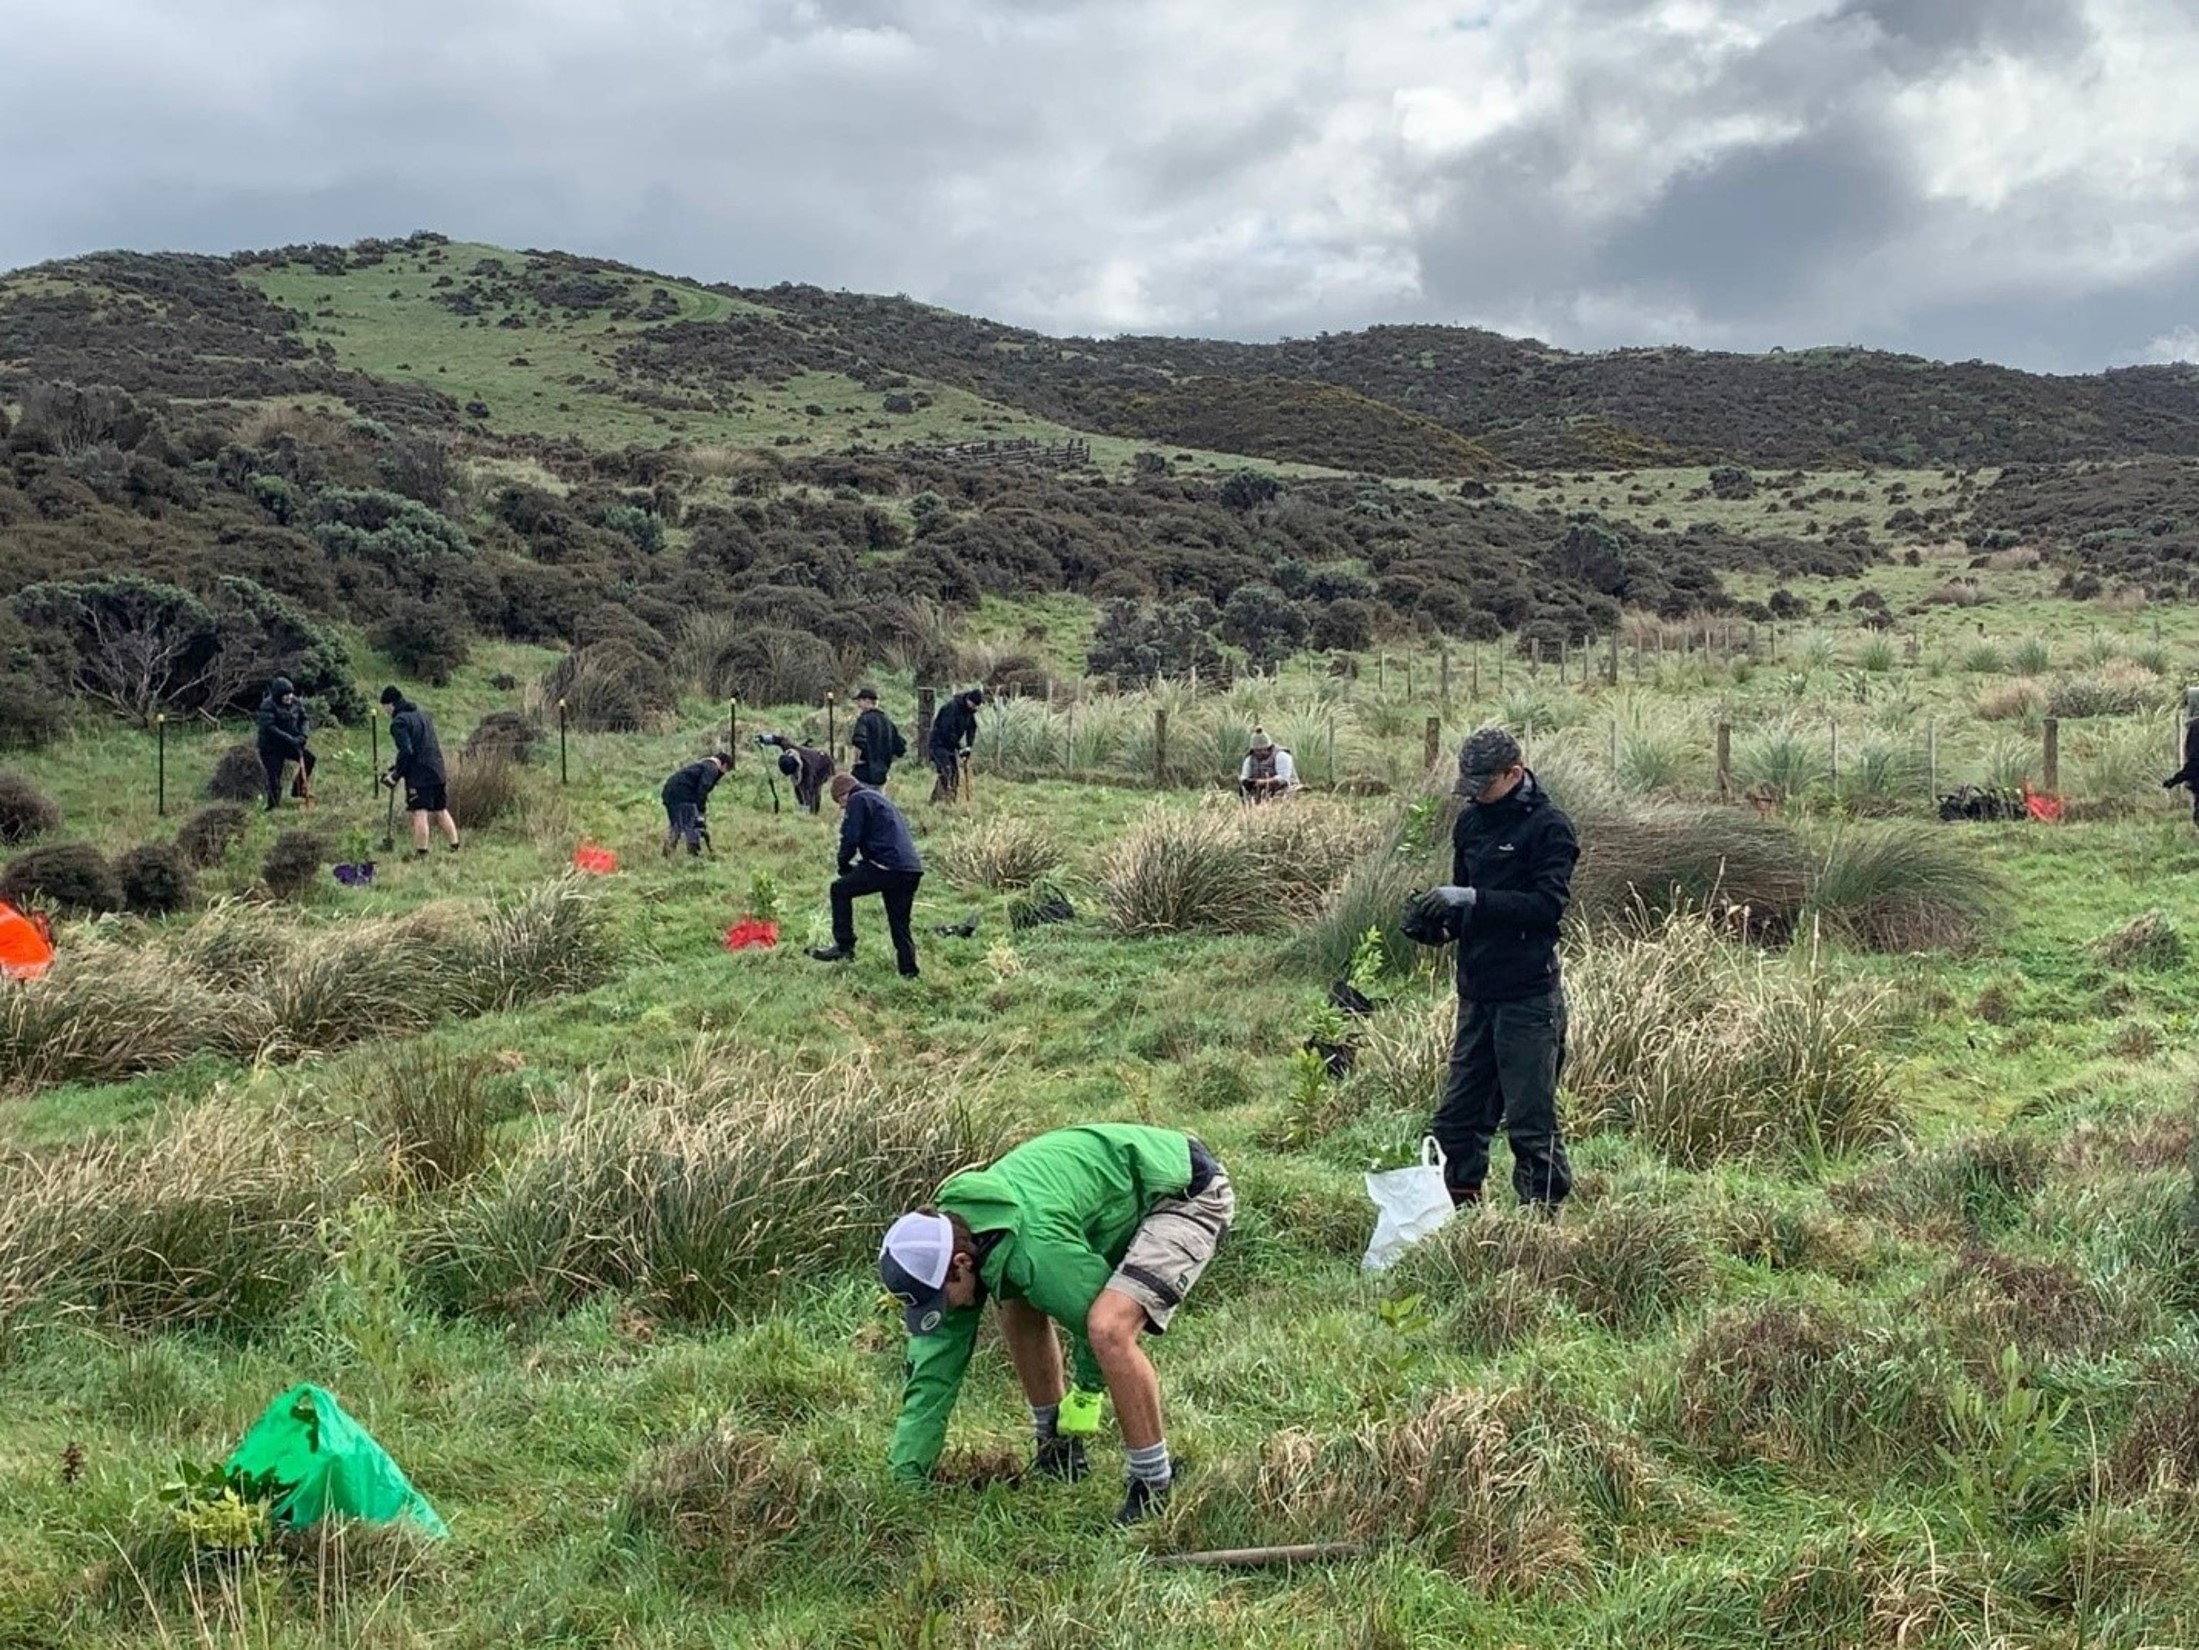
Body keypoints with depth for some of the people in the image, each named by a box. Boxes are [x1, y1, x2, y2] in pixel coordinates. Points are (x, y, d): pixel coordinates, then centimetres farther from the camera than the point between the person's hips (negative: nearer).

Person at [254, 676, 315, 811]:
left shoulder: (294, 702, 2)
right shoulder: (268, 705, -18)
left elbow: (304, 719, 5)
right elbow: (269, 728, -26)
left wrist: (303, 735, -15)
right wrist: (289, 739, -30)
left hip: (289, 744, 6)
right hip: (271, 747, -6)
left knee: (309, 757, -9)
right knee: (274, 776, -6)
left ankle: (298, 789, 7)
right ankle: (273, 806, 6)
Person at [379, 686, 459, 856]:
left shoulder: (399, 722, -10)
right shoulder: (422, 714, 16)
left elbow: (406, 751, -19)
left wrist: (396, 775, -9)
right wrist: (398, 763, 24)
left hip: (419, 775, -8)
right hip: (438, 771, 8)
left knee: (420, 814, -4)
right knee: (441, 811, 15)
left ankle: (421, 853, -4)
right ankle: (455, 847, 16)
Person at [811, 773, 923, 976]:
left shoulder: (857, 800, 3)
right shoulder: (880, 799, 30)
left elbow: (850, 839, -7)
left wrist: (844, 866, 11)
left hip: (888, 865, -8)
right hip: (912, 869, 8)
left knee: (840, 889, 7)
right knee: (900, 923, 17)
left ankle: (844, 946, 5)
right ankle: (908, 970, 13)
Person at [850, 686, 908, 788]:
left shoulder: (865, 719, -9)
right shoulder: (887, 721, 13)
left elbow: (859, 741, -28)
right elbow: (901, 749, 15)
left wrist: (857, 759, -15)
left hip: (864, 775, -7)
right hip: (881, 776, 7)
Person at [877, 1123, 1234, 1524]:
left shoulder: (1035, 1248, -34)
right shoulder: (950, 1240, -7)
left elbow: (1097, 1315, -18)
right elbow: (934, 1372, -1)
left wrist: (1087, 1393, 0)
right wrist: (904, 1477, -2)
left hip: (1189, 1193, -9)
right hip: (1126, 1198, 9)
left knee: (1109, 1328, -28)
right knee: (1018, 1304, 7)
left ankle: (1154, 1489, -12)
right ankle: (1058, 1450, 21)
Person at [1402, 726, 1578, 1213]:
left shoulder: (1548, 826, -9)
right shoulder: (1471, 822, 12)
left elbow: (1547, 904, -18)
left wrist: (1471, 899, -23)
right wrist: (1441, 925, -1)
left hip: (1528, 995, -7)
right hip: (1477, 991, 8)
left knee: (1530, 1119, -1)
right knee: (1457, 1115, 13)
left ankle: (1544, 1215, 8)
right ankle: (1458, 1207, 24)